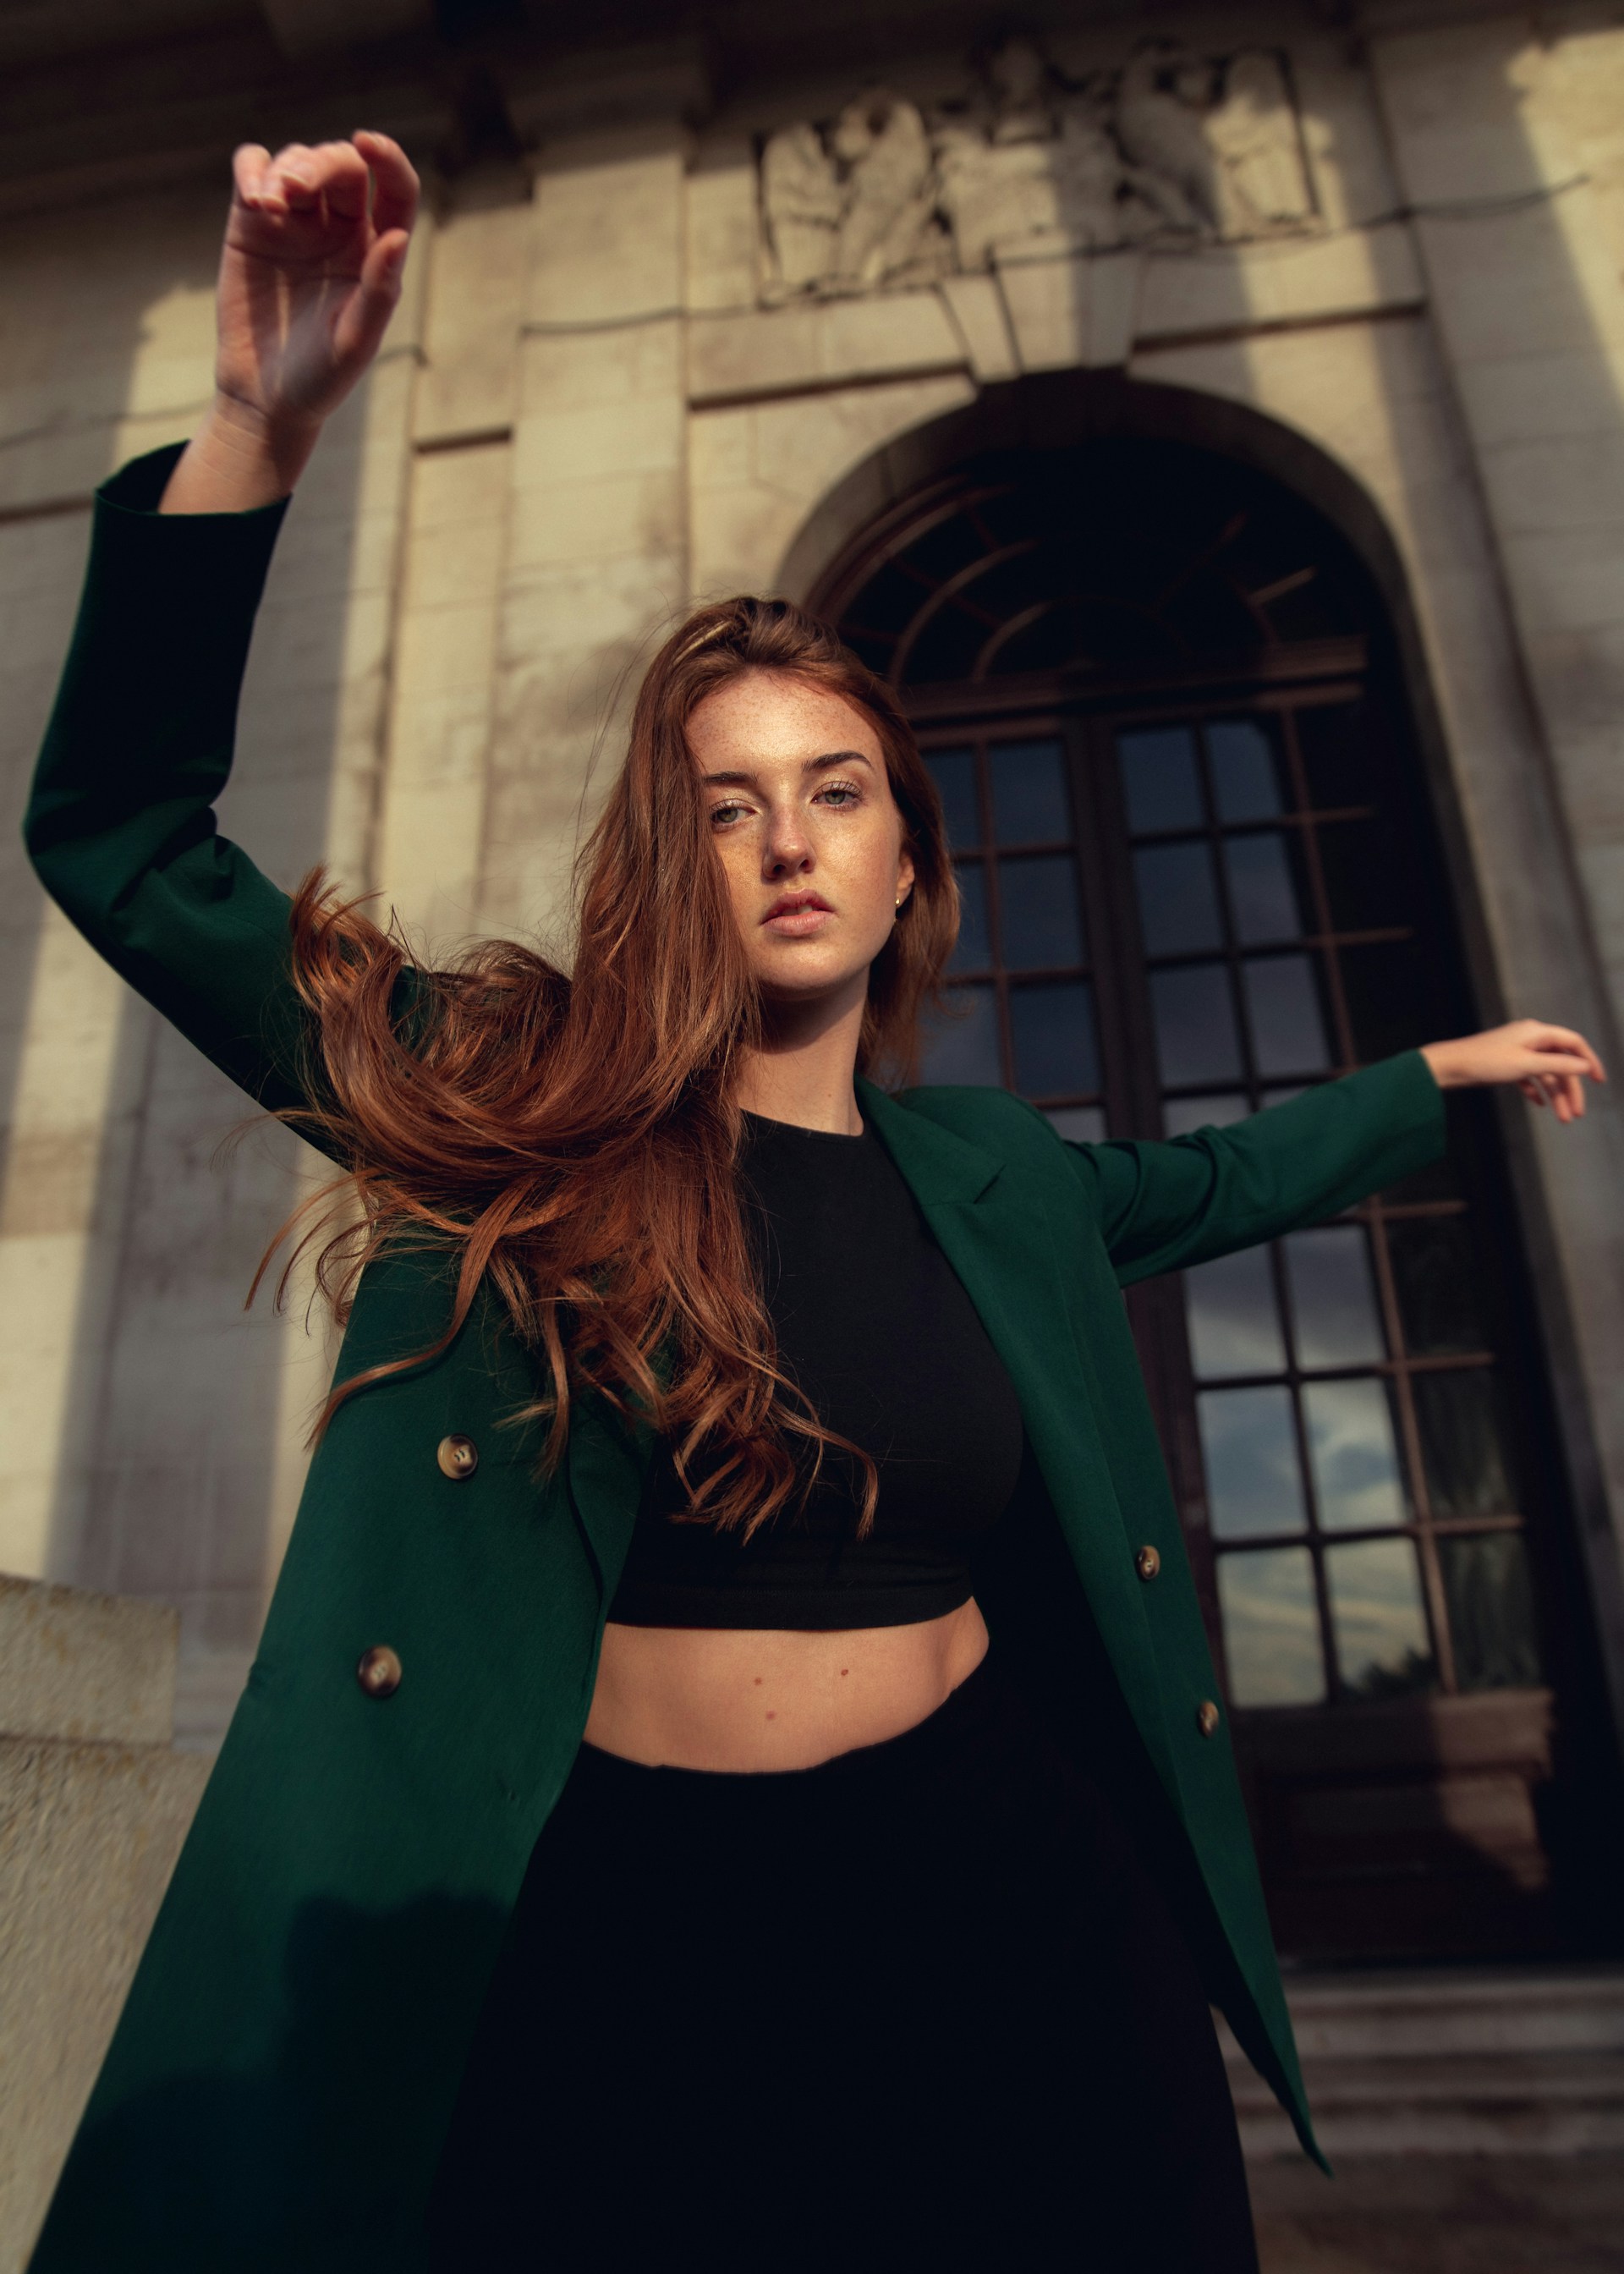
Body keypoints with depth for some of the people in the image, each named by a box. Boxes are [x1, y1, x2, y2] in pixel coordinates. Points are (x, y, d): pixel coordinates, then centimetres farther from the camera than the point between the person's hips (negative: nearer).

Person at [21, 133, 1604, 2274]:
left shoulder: (978, 1168, 3)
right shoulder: (514, 1112, -8)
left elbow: (1193, 1187, 25)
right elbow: (122, 837, -9)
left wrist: (1439, 1072, 33)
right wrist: (258, 430, -18)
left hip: (1003, 1886, 4)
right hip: (628, 1925, -3)